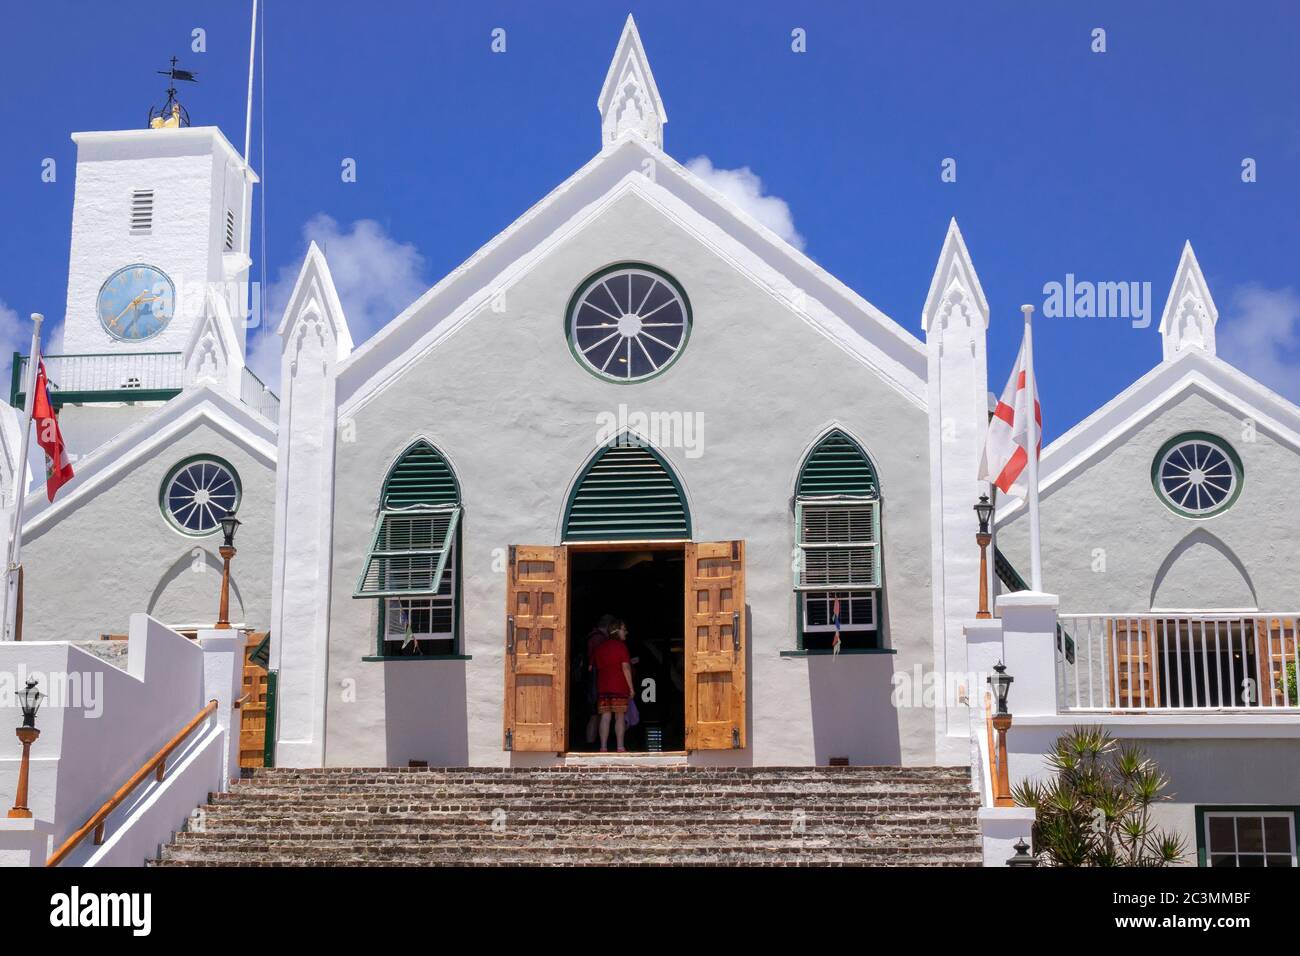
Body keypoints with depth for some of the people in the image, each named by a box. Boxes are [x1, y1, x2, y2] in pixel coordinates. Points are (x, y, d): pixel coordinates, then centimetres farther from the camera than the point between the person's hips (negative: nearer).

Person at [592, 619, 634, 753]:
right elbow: (625, 667, -9)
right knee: (620, 717, -1)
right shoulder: (621, 646, -4)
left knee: (605, 717, 2)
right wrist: (631, 687, -7)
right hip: (619, 686, -5)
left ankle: (603, 747, -2)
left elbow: (595, 666, 17)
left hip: (602, 687, 5)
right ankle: (620, 747, -4)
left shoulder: (601, 647, 14)